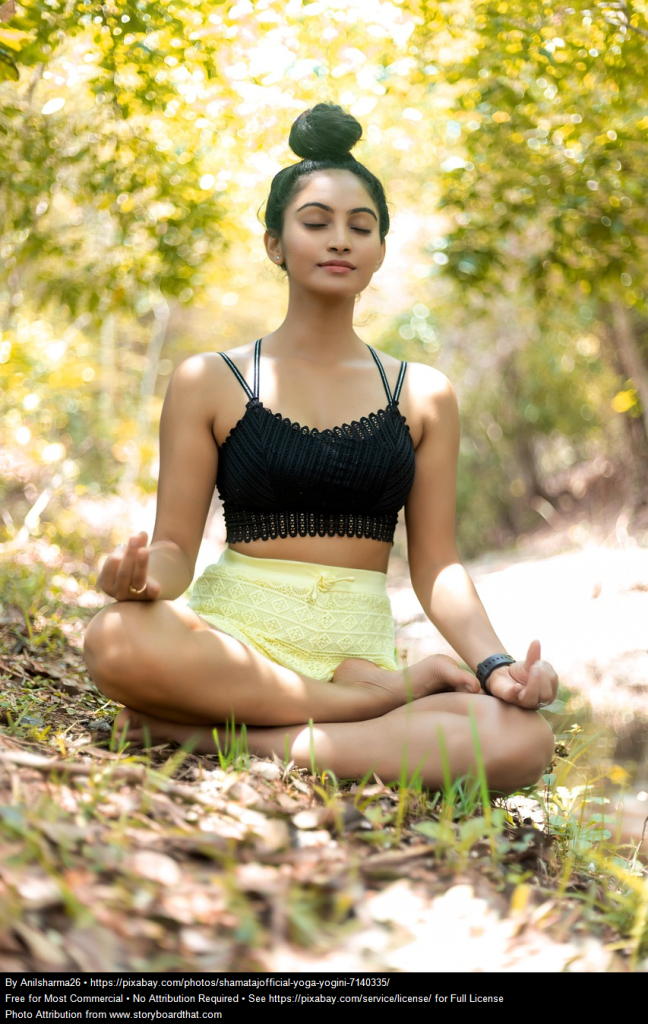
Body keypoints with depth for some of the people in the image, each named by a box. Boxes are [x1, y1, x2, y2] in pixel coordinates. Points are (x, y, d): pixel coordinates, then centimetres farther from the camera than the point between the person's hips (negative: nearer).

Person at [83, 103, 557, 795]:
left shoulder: (423, 396, 12)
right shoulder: (208, 382, 7)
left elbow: (435, 564, 10)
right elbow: (176, 548, 4)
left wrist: (494, 663, -8)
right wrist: (142, 576, -21)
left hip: (362, 646, 2)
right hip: (232, 635, -1)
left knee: (521, 740, -29)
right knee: (118, 640, -37)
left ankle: (209, 734, -21)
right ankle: (388, 694, -18)